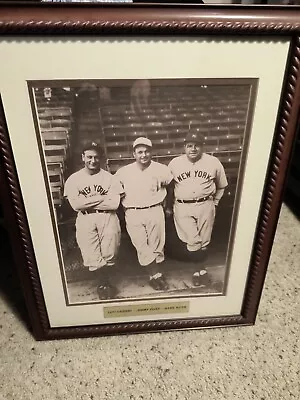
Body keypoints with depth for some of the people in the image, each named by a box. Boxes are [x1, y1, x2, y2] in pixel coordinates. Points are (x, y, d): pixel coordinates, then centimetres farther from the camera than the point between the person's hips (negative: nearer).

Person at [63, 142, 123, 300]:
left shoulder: (109, 178, 0)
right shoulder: (73, 179, 2)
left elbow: (114, 204, -9)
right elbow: (75, 205, -8)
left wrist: (87, 202, -9)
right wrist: (101, 198, -8)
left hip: (108, 218, 0)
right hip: (85, 221, 0)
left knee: (108, 255, 6)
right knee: (92, 258, 1)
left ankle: (104, 281, 38)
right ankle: (102, 283, 30)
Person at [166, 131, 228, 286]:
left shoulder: (213, 162, 1)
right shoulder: (174, 163, 2)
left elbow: (221, 186, 14)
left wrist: (214, 202, 10)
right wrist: (168, 206, 13)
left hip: (205, 206, 1)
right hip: (182, 207, 0)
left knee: (204, 242, 8)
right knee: (192, 242, -5)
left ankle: (198, 268, 26)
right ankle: (200, 269, 14)